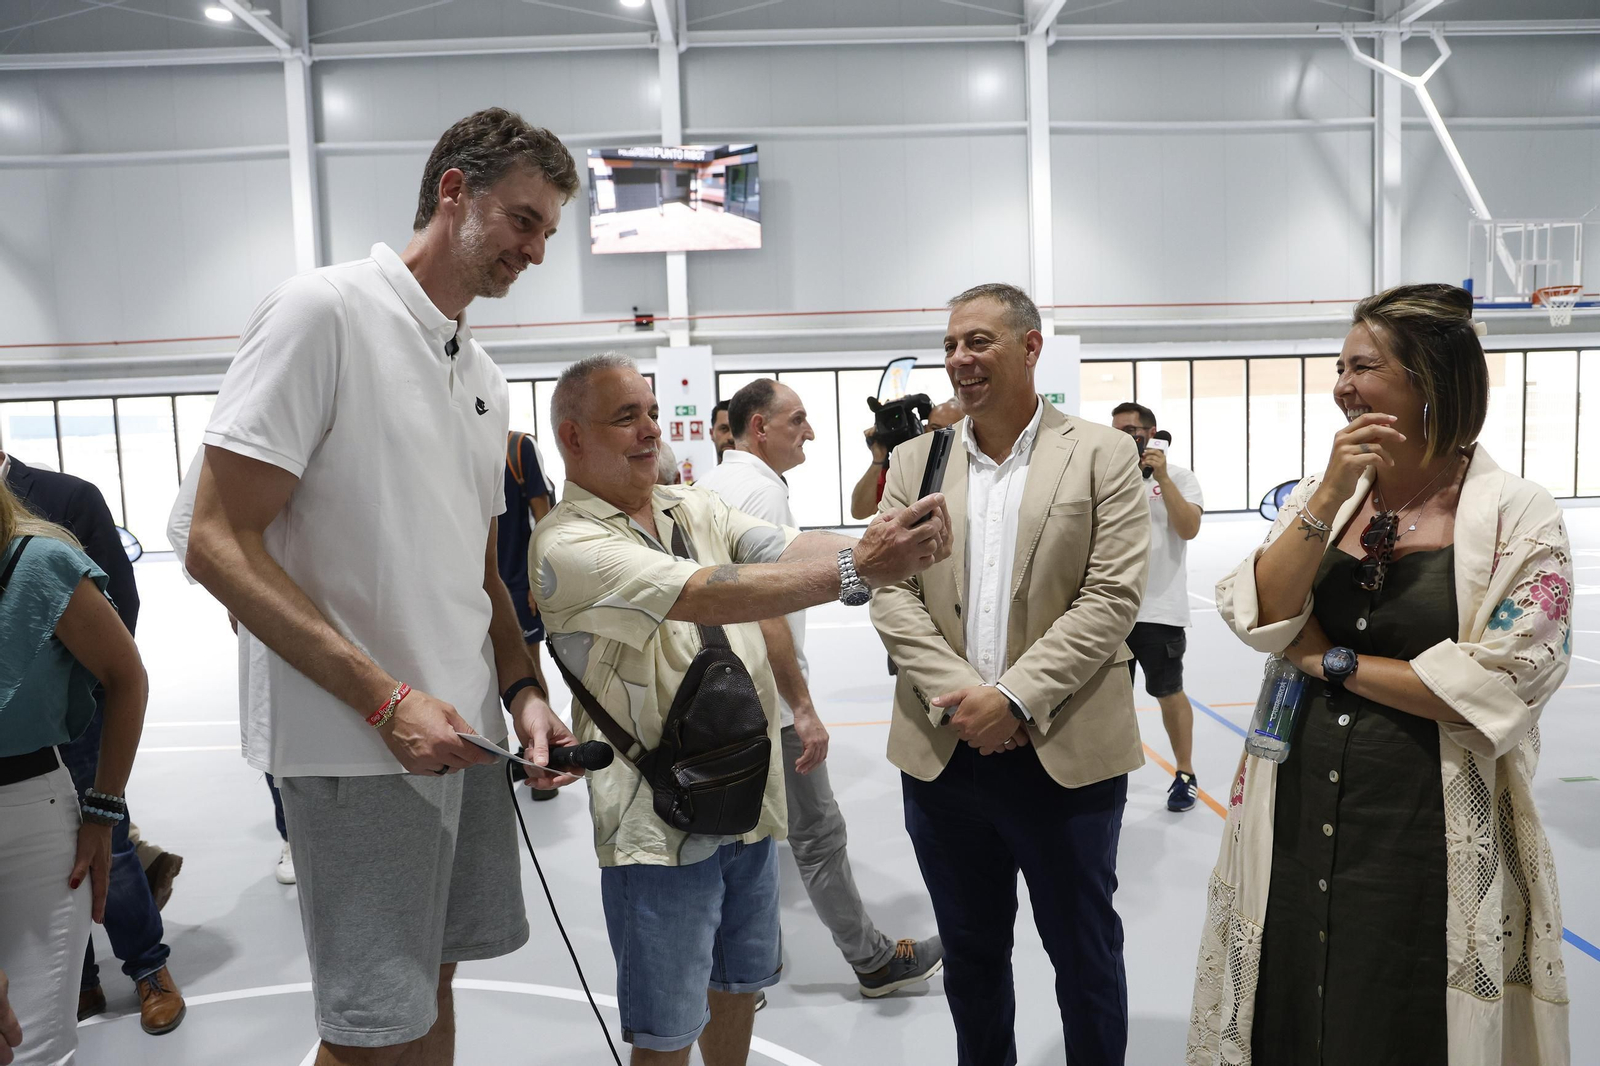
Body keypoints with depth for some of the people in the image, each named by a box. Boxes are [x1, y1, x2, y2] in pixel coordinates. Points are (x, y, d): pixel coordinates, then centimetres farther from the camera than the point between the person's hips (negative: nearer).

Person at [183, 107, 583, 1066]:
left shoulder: (487, 379, 13)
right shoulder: (324, 312, -11)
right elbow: (220, 546, -16)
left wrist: (523, 693, 2)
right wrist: (386, 699, -20)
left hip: (463, 733, 7)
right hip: (356, 748, -7)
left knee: (433, 984, 18)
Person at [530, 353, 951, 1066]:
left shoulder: (695, 507, 6)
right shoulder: (566, 545, -16)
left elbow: (789, 551, -9)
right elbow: (706, 595, -30)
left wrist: (889, 546, -29)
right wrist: (857, 568, -37)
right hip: (659, 821, -6)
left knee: (738, 988, 23)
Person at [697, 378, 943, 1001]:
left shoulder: (712, 485, 11)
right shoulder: (762, 489, -18)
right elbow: (765, 610, -25)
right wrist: (804, 710, -23)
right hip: (768, 704, -9)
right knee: (817, 834, 3)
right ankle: (874, 962, 18)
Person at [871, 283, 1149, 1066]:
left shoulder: (1104, 455, -2)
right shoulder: (914, 460, 7)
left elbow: (1111, 597, -10)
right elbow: (892, 593, 1)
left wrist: (1013, 696, -17)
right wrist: (957, 697, -12)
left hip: (1067, 754, -3)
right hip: (944, 753, 3)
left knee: (1084, 951, 13)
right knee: (970, 952, 18)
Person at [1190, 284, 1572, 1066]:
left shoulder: (1521, 519, -9)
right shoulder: (1320, 494, 4)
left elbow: (1499, 689, -17)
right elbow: (1259, 618, -7)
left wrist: (1336, 662, -11)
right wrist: (1328, 499, -15)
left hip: (1429, 829, -4)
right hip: (1297, 815, 4)